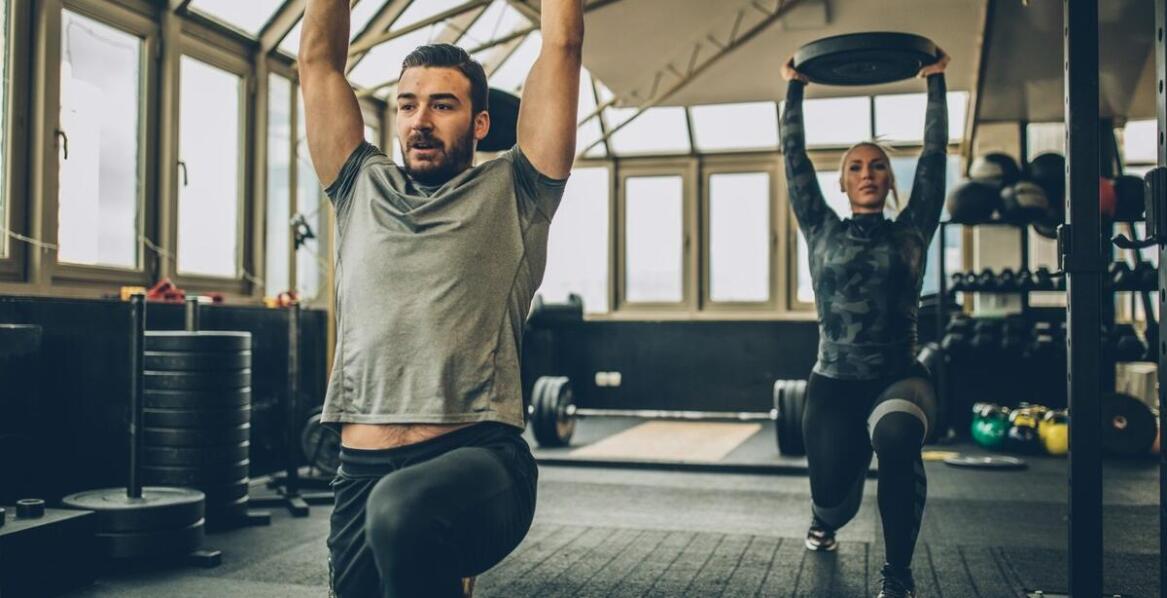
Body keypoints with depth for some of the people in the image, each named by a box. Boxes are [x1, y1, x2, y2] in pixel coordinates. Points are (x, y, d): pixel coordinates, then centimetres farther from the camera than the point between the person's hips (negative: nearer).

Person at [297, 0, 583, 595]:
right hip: (362, 474, 5)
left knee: (403, 509, -37)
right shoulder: (361, 189, 18)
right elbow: (319, 58, 19)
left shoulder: (512, 194, 8)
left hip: (481, 462, -5)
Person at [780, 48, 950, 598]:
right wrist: (794, 88, 13)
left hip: (900, 379, -1)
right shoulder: (822, 232, 6)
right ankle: (823, 522, 45)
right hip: (833, 385, 1)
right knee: (832, 495, 1)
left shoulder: (911, 232, 6)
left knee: (896, 437, -36)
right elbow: (795, 157, 7)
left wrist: (936, 83, 12)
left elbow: (934, 155, 6)